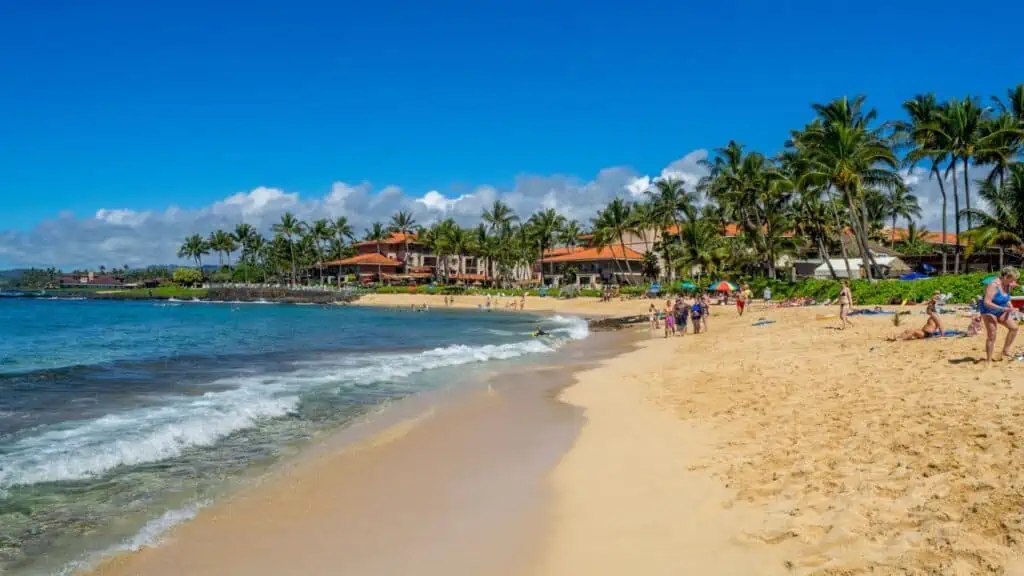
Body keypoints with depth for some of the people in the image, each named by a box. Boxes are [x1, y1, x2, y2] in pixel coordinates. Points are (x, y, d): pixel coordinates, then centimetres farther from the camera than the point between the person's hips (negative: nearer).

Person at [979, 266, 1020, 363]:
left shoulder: (1007, 285, -2)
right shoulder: (994, 285, -26)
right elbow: (987, 302, -31)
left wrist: (1009, 306, -4)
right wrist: (1003, 308, -31)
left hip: (1000, 311, 8)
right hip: (989, 311, -8)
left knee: (1014, 327, -2)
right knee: (991, 336, -10)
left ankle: (1005, 351, 11)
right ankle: (988, 360, -3)